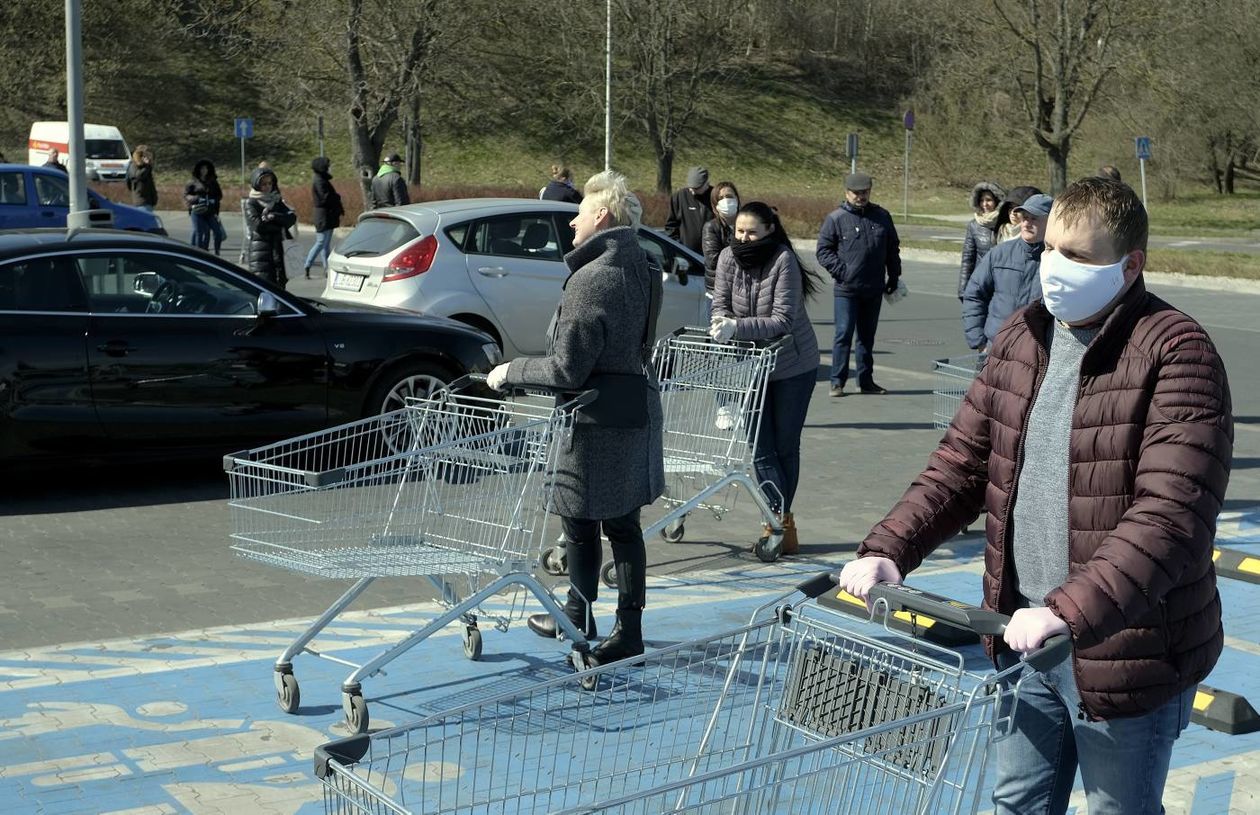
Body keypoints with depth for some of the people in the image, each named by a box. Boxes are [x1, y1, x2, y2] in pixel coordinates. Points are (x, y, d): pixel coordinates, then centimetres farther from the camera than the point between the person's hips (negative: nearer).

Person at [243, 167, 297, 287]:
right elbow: (258, 225, -14)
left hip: (276, 249, 6)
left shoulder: (277, 201, 14)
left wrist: (274, 216, -15)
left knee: (279, 285, 5)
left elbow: (292, 217, 0)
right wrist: (280, 225, -5)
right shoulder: (251, 204, -1)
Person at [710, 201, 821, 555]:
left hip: (792, 366, -4)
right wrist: (721, 323, -25)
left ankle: (780, 520, 16)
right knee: (761, 449, -3)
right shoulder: (729, 257, -5)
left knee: (786, 446, 5)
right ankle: (782, 522, -3)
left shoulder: (783, 261, -20)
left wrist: (737, 327, -35)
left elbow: (783, 320, -25)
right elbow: (720, 303, -2)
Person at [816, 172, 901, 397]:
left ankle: (866, 381, 19)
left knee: (867, 336, 12)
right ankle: (837, 382, 0)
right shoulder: (836, 219, -4)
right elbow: (824, 250, -2)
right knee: (844, 334, -6)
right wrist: (841, 271, -11)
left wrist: (893, 277, 12)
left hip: (874, 290, 4)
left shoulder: (882, 216, 8)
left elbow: (893, 249, 17)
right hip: (846, 289, -4)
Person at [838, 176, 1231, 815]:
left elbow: (1172, 514, -26)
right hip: (1023, 636, 6)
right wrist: (887, 550, -6)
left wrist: (1071, 610, -35)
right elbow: (961, 464, 8)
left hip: (1126, 651, -6)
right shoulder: (1021, 338, 5)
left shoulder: (1175, 354, -17)